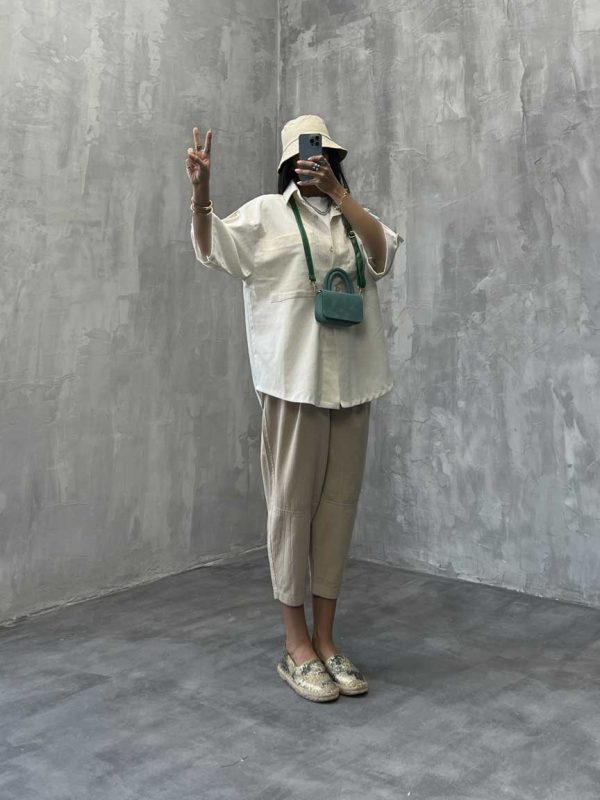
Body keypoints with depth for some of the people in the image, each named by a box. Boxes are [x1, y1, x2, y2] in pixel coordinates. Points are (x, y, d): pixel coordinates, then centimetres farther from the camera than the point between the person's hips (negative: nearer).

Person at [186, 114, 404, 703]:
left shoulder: (351, 218, 18)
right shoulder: (266, 213, 5)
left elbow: (384, 255, -1)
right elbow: (211, 248, -9)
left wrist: (339, 192, -8)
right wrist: (200, 191, -26)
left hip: (351, 381, 5)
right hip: (293, 380, -4)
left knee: (338, 505, 7)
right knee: (291, 504, -1)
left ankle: (325, 641, 20)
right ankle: (296, 646, 14)